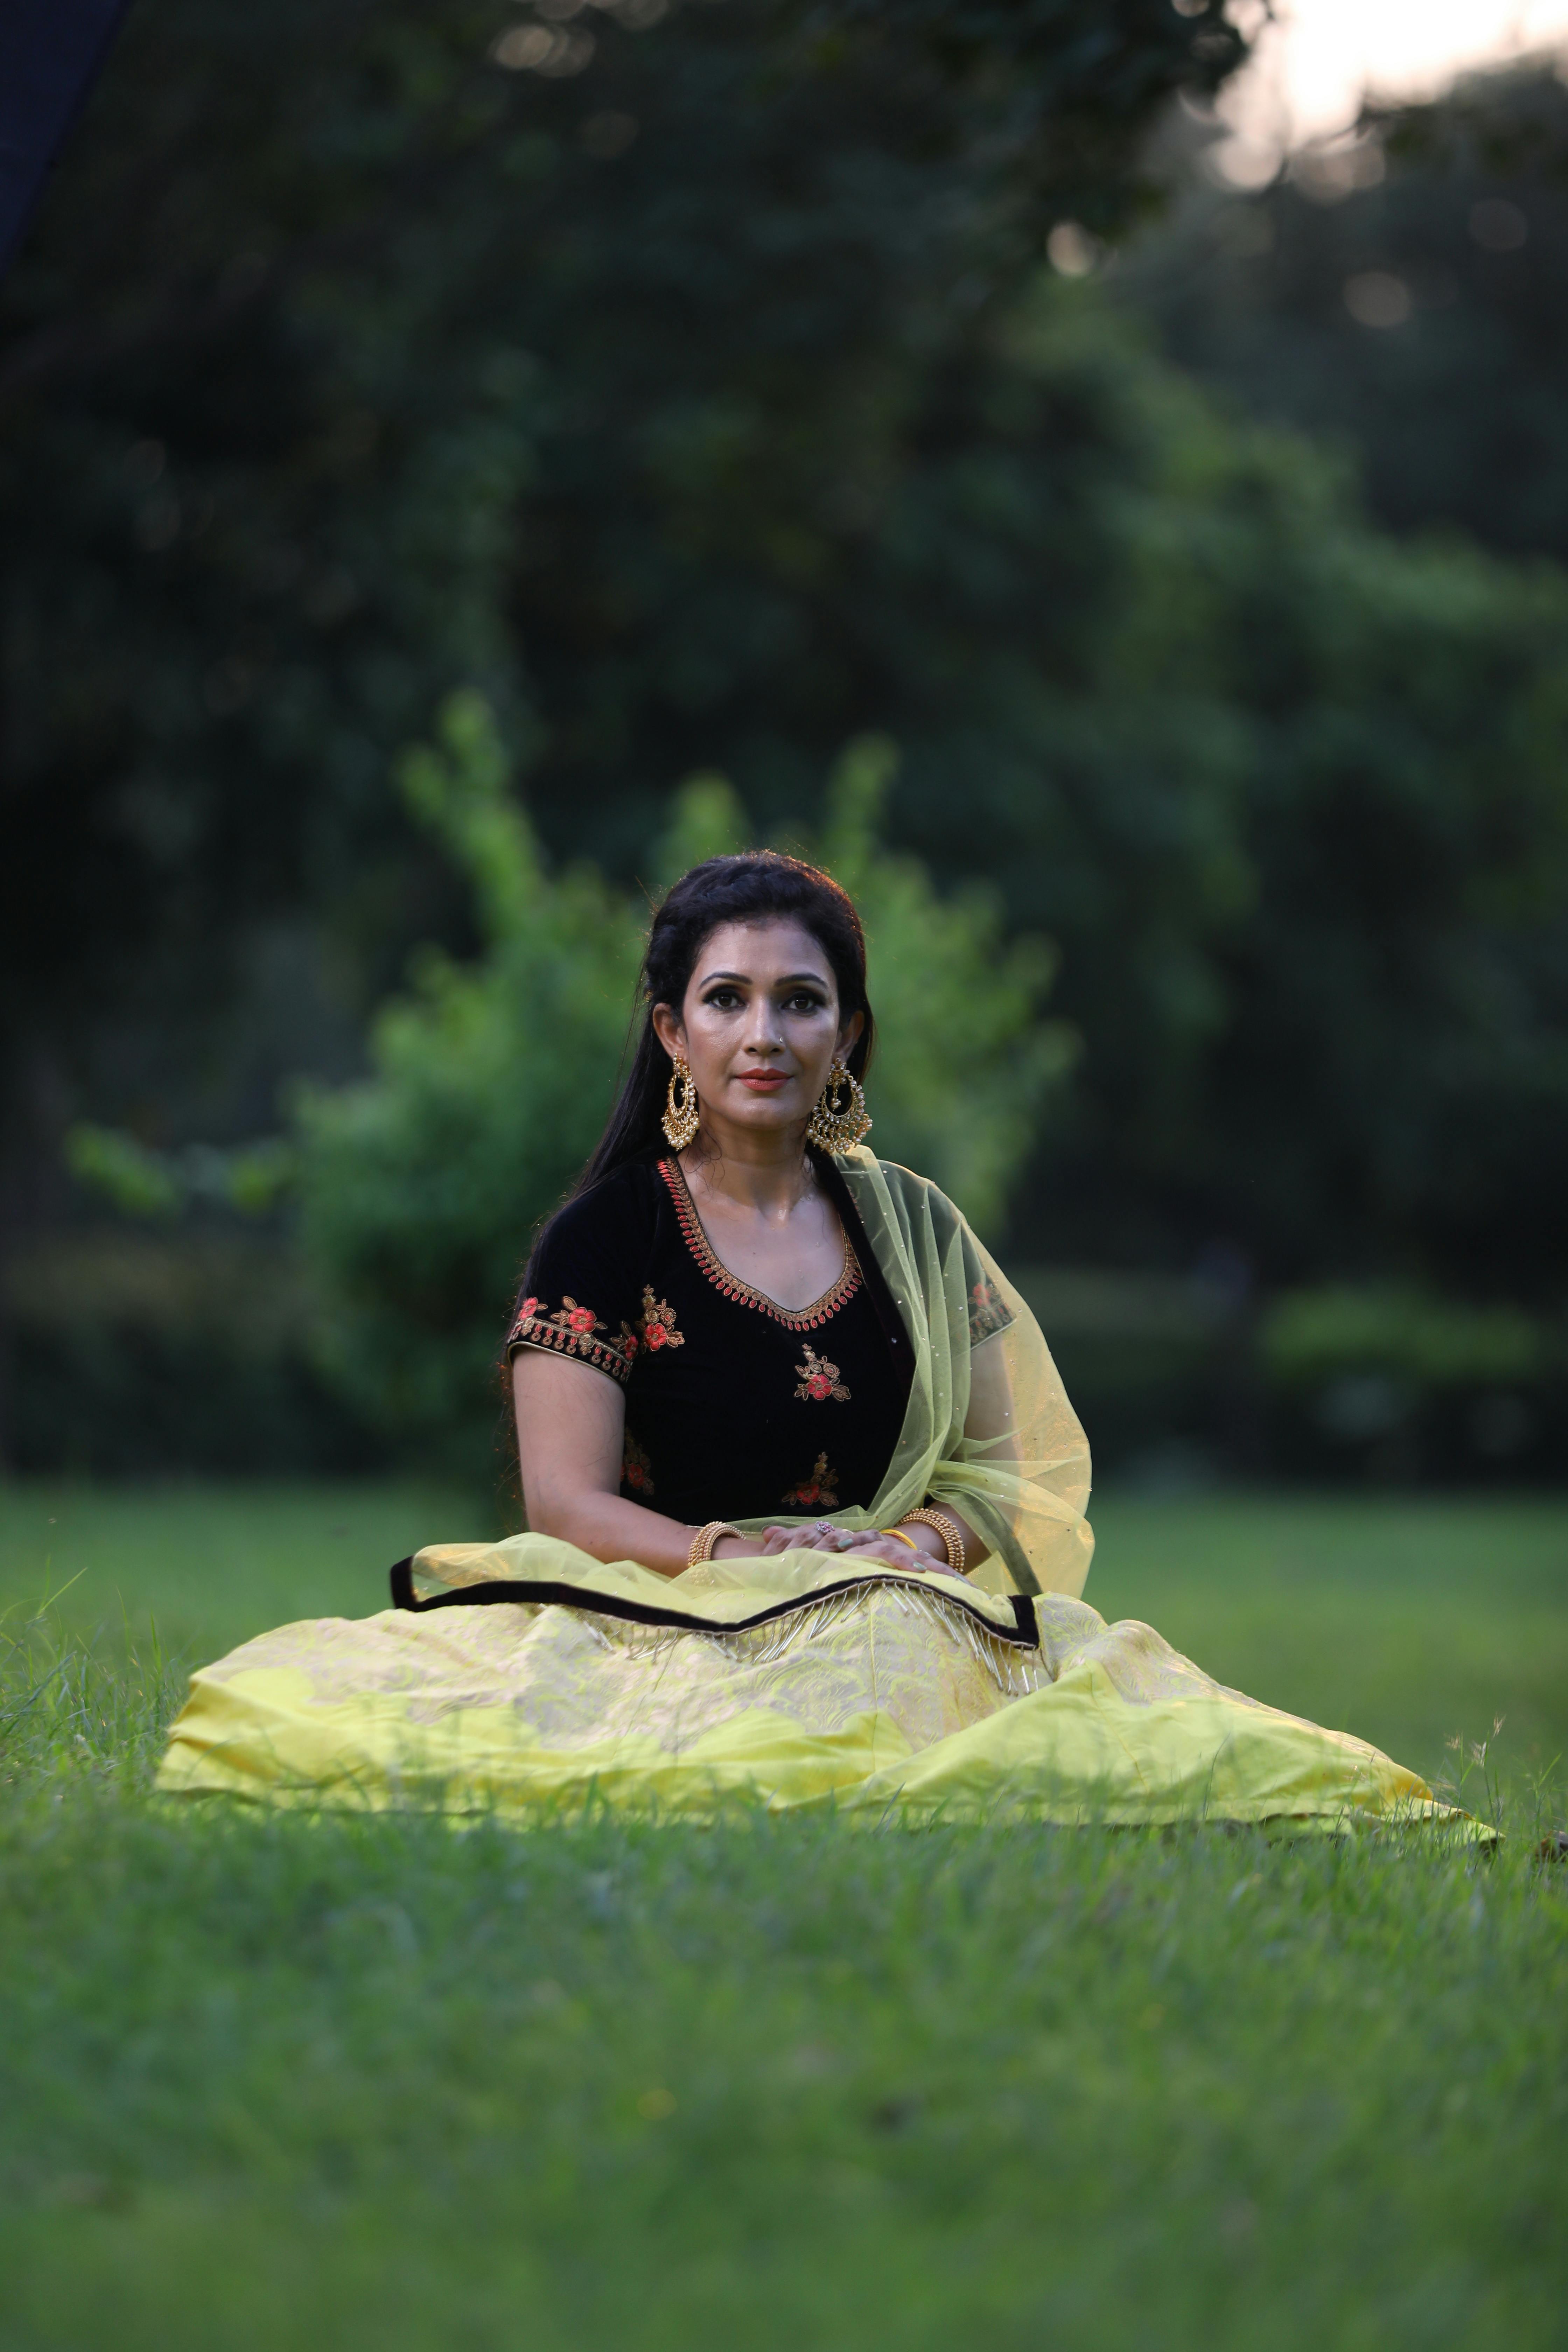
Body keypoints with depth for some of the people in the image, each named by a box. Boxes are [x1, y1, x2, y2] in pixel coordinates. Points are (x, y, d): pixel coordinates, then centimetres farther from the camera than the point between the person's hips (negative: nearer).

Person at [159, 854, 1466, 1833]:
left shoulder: (914, 1230, 16)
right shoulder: (604, 1238, 5)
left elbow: (997, 1461, 15)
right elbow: (567, 1501, -3)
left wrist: (921, 1543, -8)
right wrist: (740, 1556, -19)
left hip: (890, 1620, 2)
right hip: (660, 1625, -2)